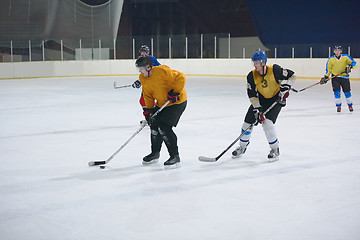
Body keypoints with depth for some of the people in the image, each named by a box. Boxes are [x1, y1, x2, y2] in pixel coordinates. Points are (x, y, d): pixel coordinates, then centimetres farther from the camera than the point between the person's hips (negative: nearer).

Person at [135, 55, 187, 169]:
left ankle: (175, 157, -9)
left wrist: (175, 92, -24)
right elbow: (148, 95, 9)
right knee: (154, 125, 10)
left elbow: (181, 78, -23)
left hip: (177, 102, -8)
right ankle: (155, 153, 31)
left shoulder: (162, 71, -27)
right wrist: (148, 110, 2)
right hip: (161, 104, 8)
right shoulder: (143, 78, -1)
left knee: (164, 127, -18)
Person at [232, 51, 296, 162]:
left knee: (267, 123, -21)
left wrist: (285, 87, -23)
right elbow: (252, 95, -13)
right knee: (248, 121, 1)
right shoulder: (252, 76, -15)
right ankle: (242, 147, 24)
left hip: (277, 99, -4)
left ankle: (275, 150, -3)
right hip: (261, 99, 4)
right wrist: (257, 110, -20)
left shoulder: (274, 70, -24)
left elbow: (291, 76, -12)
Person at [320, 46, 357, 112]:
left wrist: (350, 67, -21)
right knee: (337, 92, -9)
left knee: (347, 91, 3)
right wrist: (325, 77, -4)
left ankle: (350, 105, 21)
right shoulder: (331, 59, -1)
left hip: (344, 77, 0)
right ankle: (338, 106, 5)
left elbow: (353, 62, -1)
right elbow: (328, 69, 6)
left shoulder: (346, 57, -5)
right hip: (335, 77, 0)